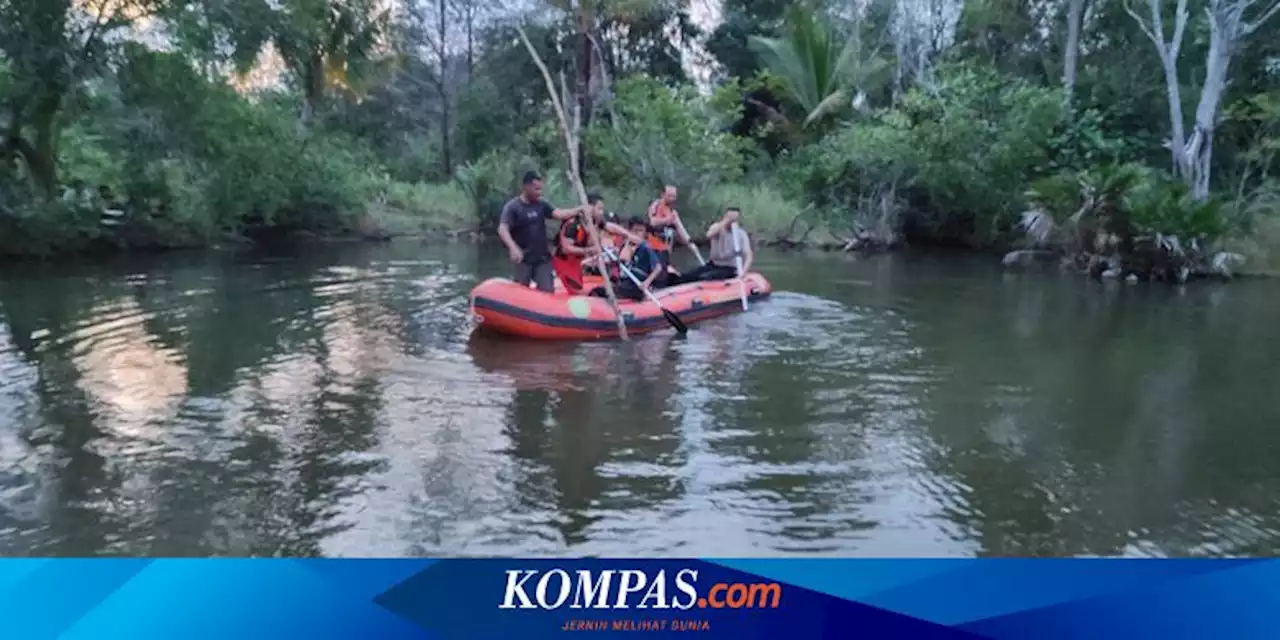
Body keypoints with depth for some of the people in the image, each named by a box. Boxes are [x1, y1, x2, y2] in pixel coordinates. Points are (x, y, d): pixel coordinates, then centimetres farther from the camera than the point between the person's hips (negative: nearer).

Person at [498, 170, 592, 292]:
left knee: (548, 291, 2)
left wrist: (580, 209, -12)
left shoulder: (541, 205, 7)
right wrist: (513, 247, -37)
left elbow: (559, 214, 1)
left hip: (542, 258, 5)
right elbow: (502, 229, -21)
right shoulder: (512, 206, -11)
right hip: (523, 259, -4)